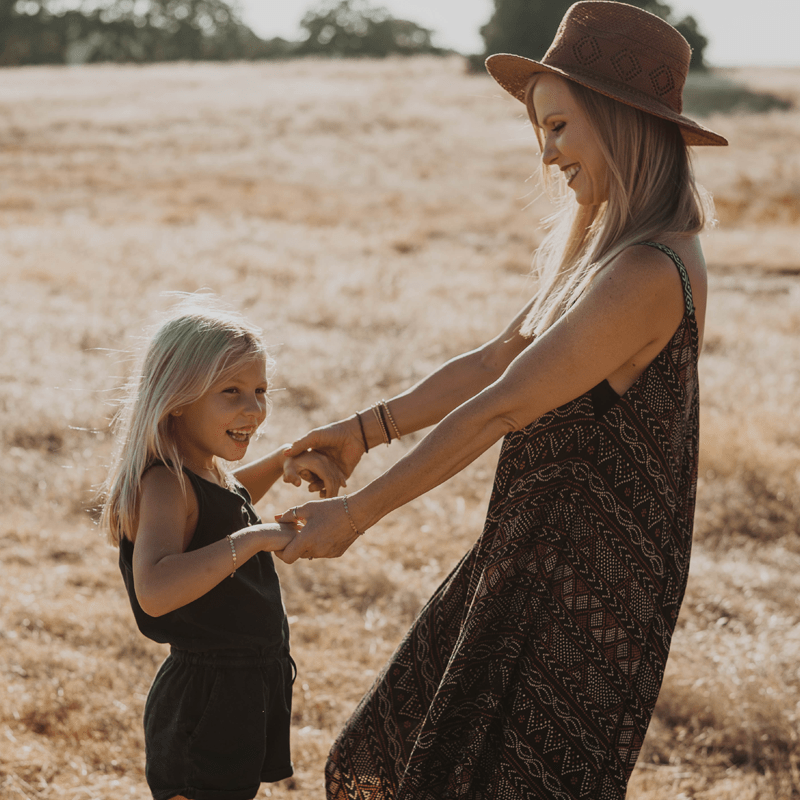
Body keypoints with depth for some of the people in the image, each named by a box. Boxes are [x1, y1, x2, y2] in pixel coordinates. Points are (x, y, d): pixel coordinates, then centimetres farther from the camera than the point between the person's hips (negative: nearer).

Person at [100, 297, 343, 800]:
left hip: (248, 699, 10)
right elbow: (155, 592, -40)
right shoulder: (165, 485, -22)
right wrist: (254, 539, -39)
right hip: (204, 708, -10)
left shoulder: (208, 472, 7)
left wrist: (285, 460, 17)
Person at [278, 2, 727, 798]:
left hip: (587, 588, -10)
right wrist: (365, 428, 10)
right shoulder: (605, 248, 8)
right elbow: (494, 362, 14)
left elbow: (499, 410, -23)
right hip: (530, 560, 10)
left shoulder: (648, 276, -25)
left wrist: (355, 513, -17)